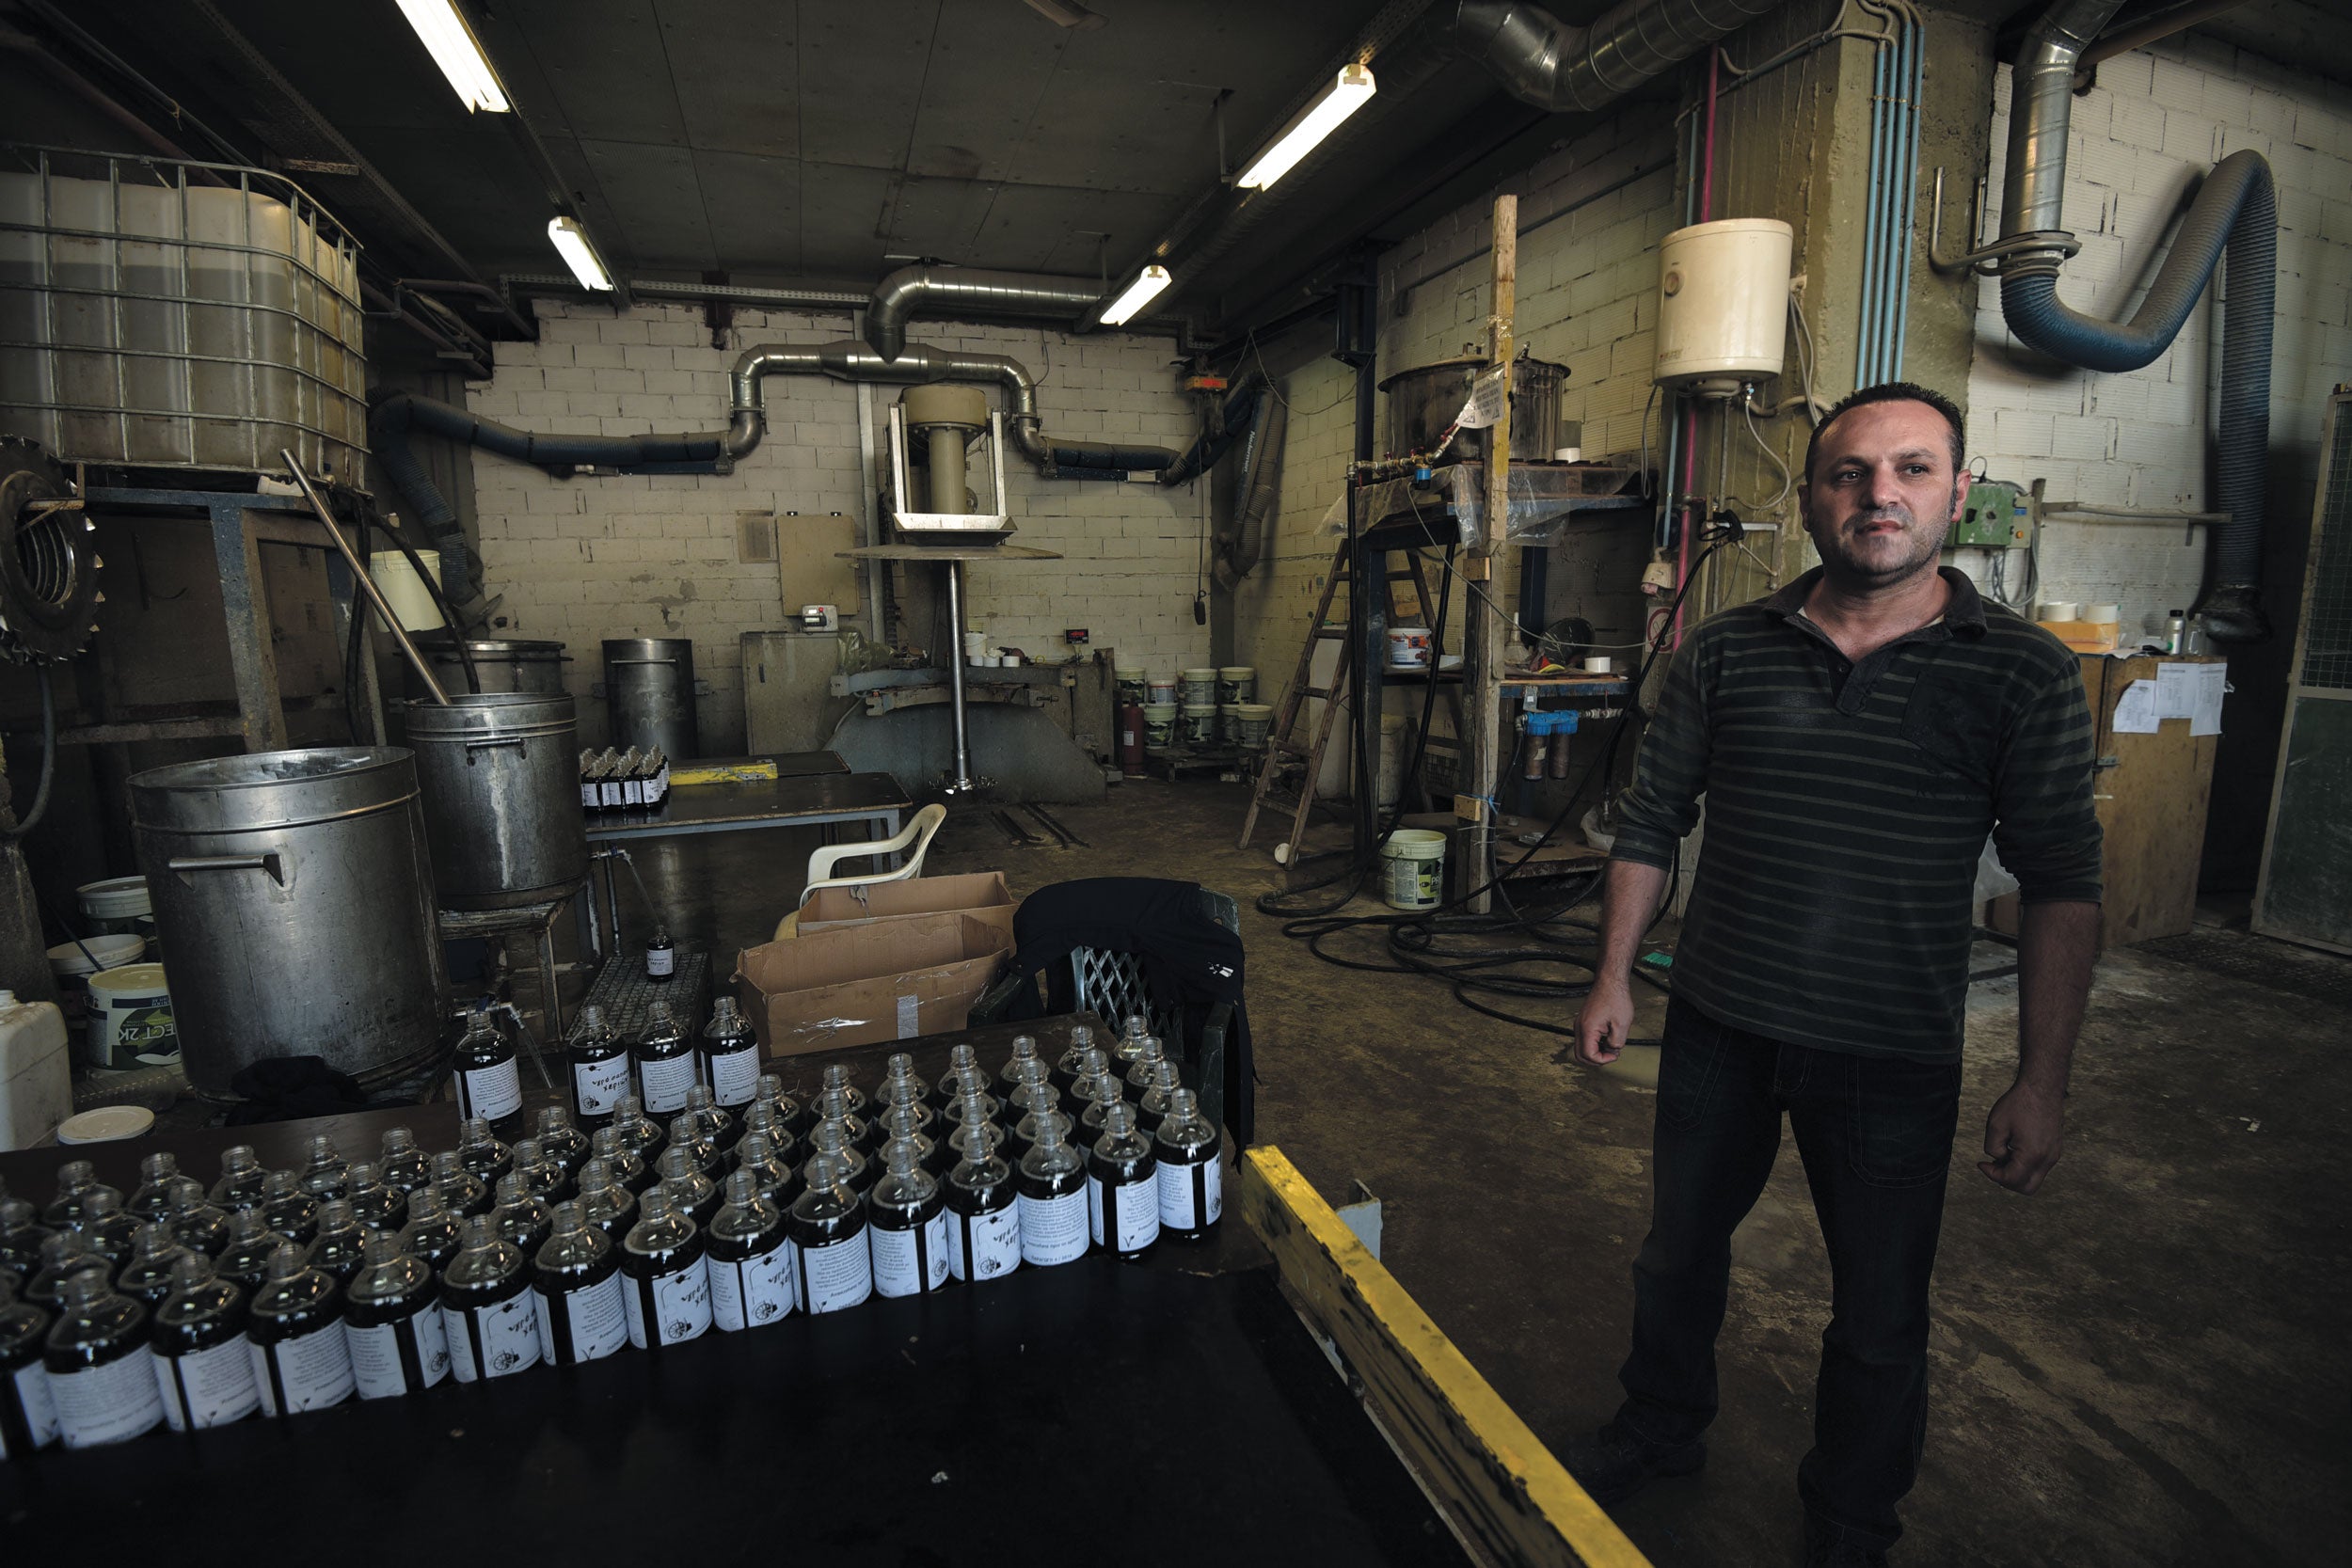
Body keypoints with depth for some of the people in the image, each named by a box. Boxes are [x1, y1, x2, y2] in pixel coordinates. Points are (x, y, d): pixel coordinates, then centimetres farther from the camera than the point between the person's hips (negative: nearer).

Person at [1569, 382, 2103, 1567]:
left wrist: (2041, 1083, -7)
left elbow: (2061, 887, -4)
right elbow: (1648, 824, 3)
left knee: (1880, 1319, 15)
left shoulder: (2022, 673, -7)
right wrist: (1614, 977, 2)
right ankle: (1661, 1429, 47)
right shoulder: (1725, 652, -3)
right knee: (1679, 1247, 20)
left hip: (1892, 1063, -1)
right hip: (1716, 1028, 2)